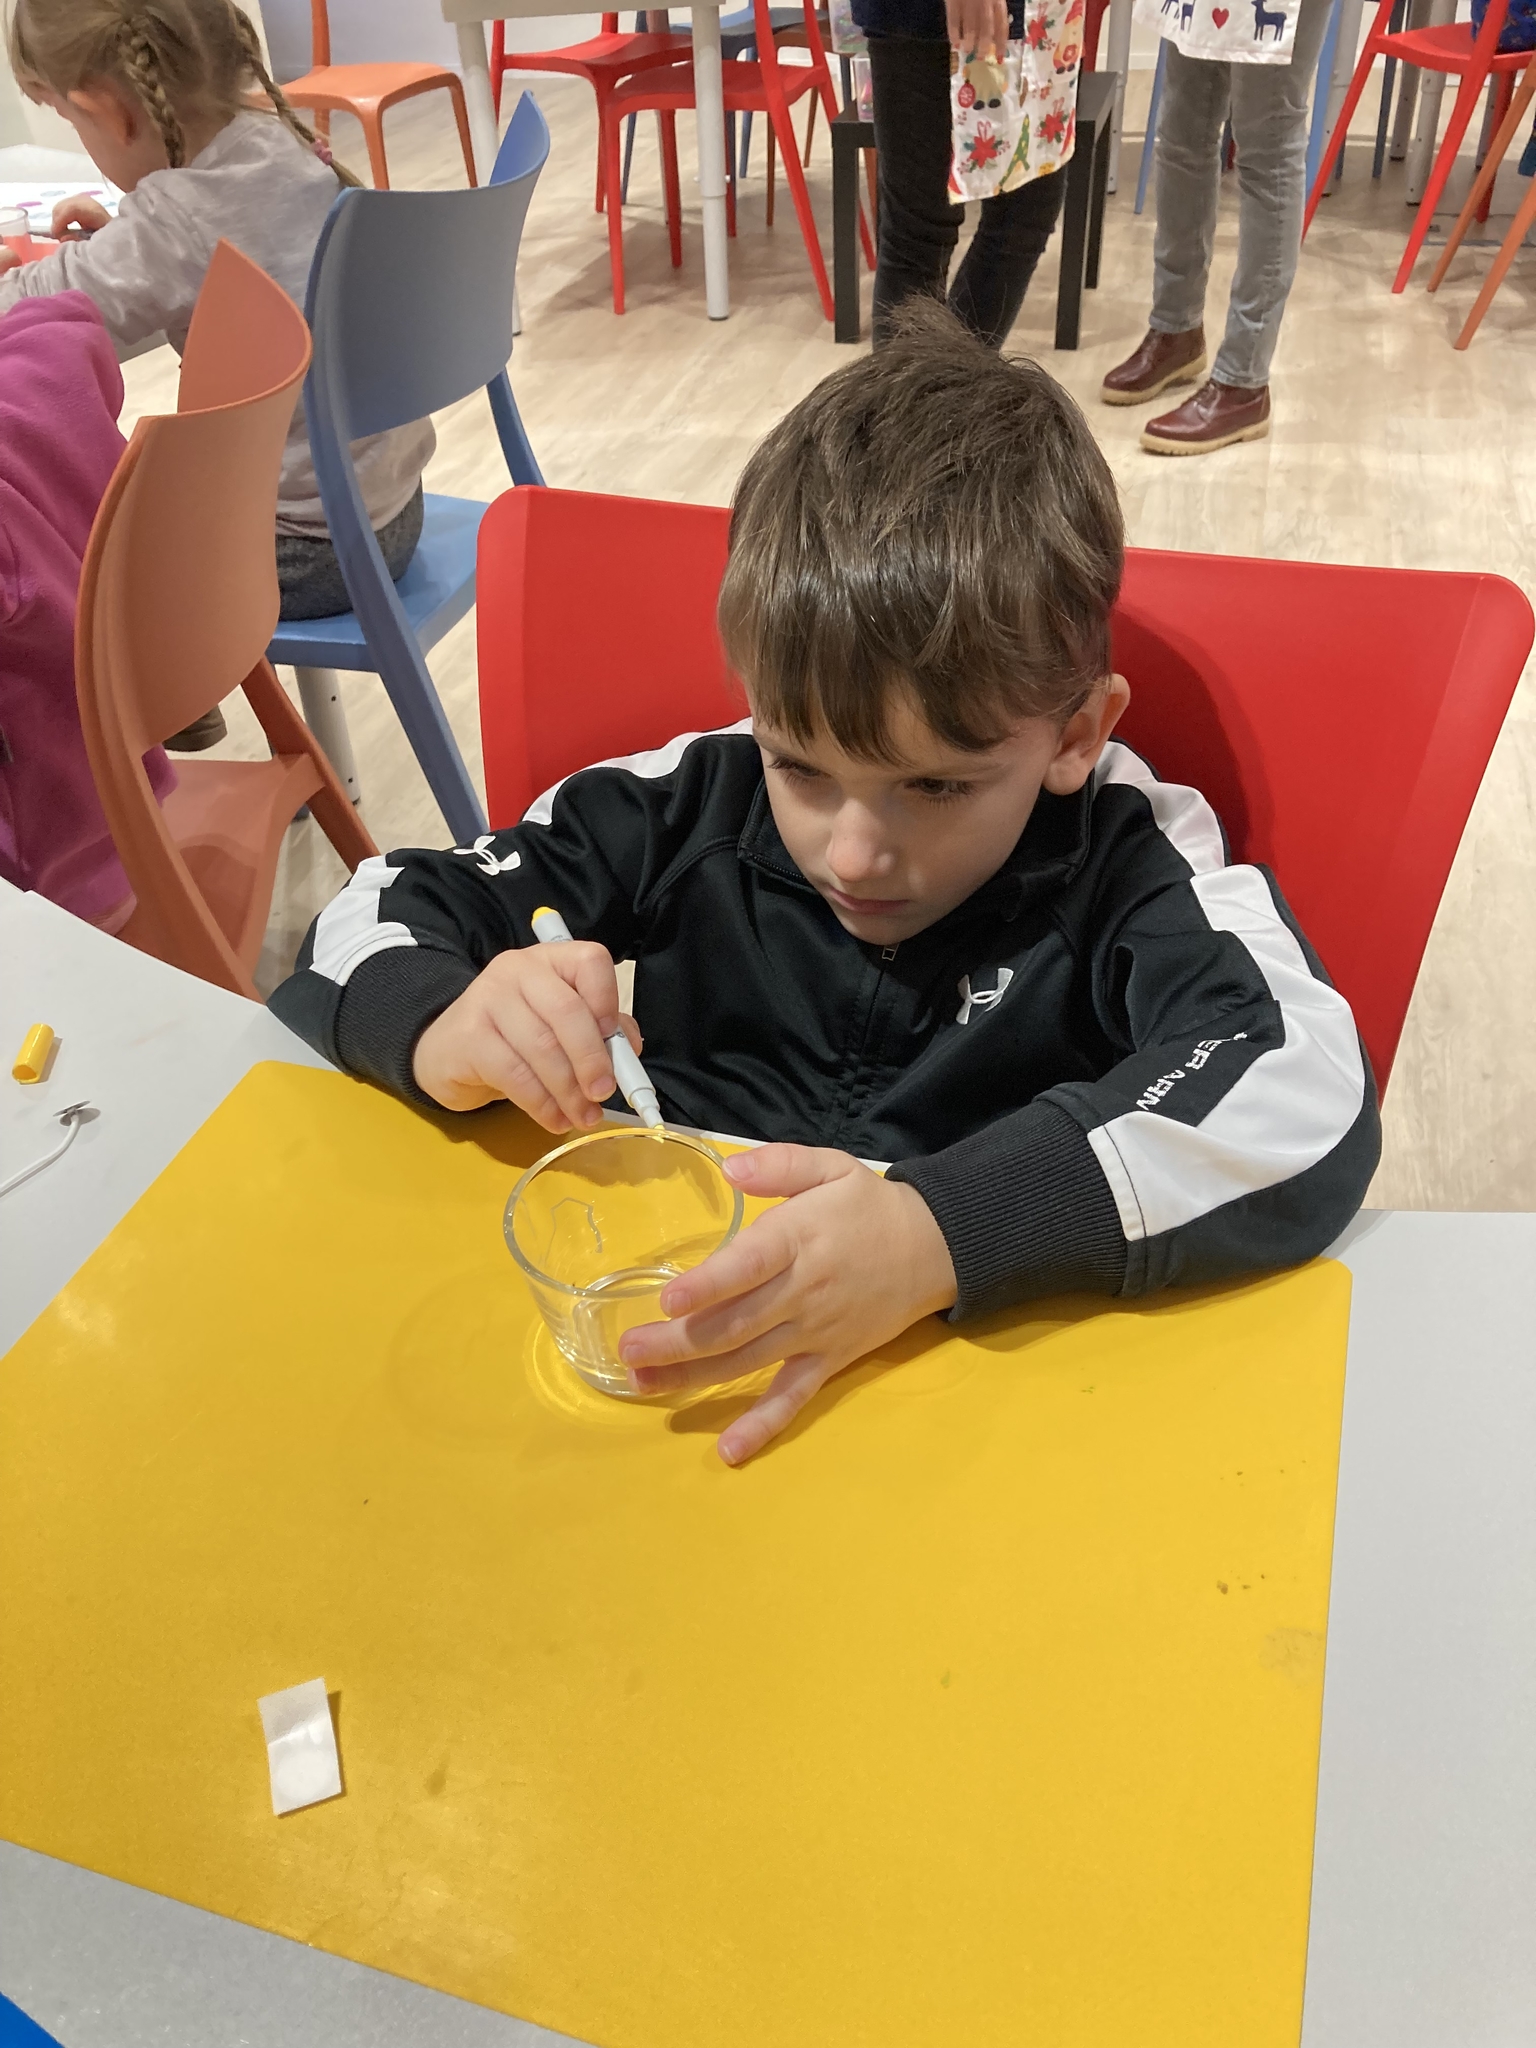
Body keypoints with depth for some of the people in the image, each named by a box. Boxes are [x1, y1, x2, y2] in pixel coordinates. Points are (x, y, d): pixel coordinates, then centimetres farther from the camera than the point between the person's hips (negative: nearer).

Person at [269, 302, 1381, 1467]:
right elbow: (370, 918, 3)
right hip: (655, 1376, 3)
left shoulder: (1131, 861, -11)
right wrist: (438, 1024, -19)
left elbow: (1311, 1098, -27)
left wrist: (945, 1231, -36)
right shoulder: (694, 805, -3)